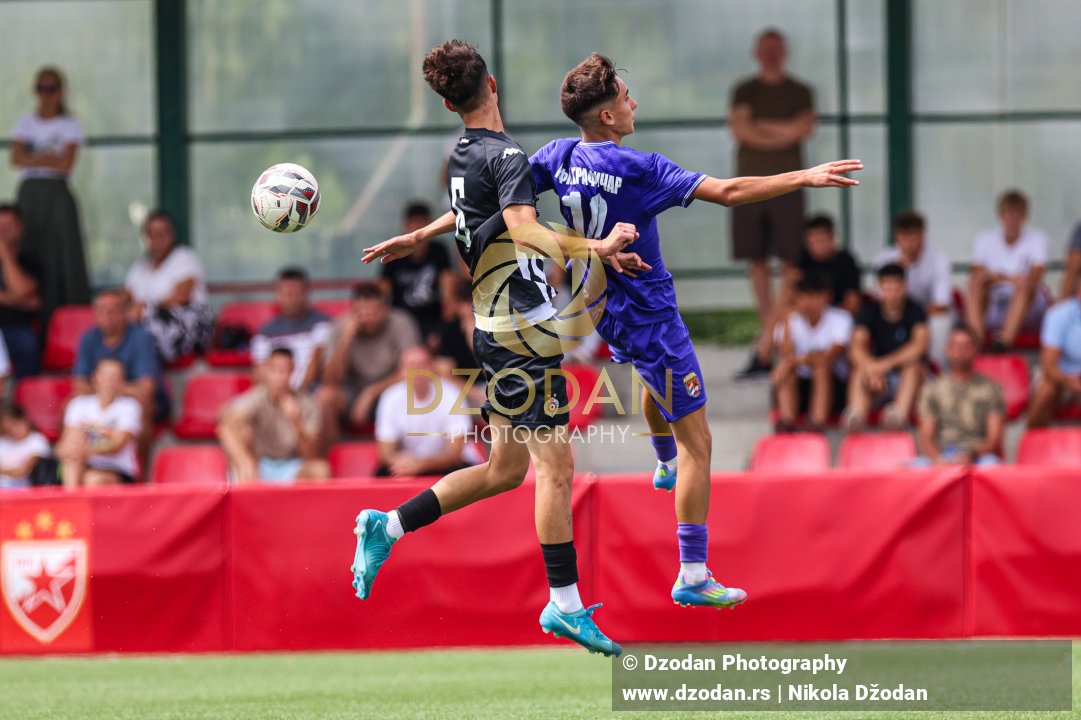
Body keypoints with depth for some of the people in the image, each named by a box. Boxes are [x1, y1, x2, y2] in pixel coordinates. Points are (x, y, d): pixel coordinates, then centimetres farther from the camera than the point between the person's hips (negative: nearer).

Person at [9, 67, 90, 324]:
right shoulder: (25, 123, 16)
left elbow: (66, 163, -5)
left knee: (61, 252, -10)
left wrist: (33, 158, -4)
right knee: (28, 254, -6)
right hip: (29, 193, 3)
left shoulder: (69, 125, 7)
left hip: (57, 194, -3)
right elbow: (17, 158, 2)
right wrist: (50, 158, -7)